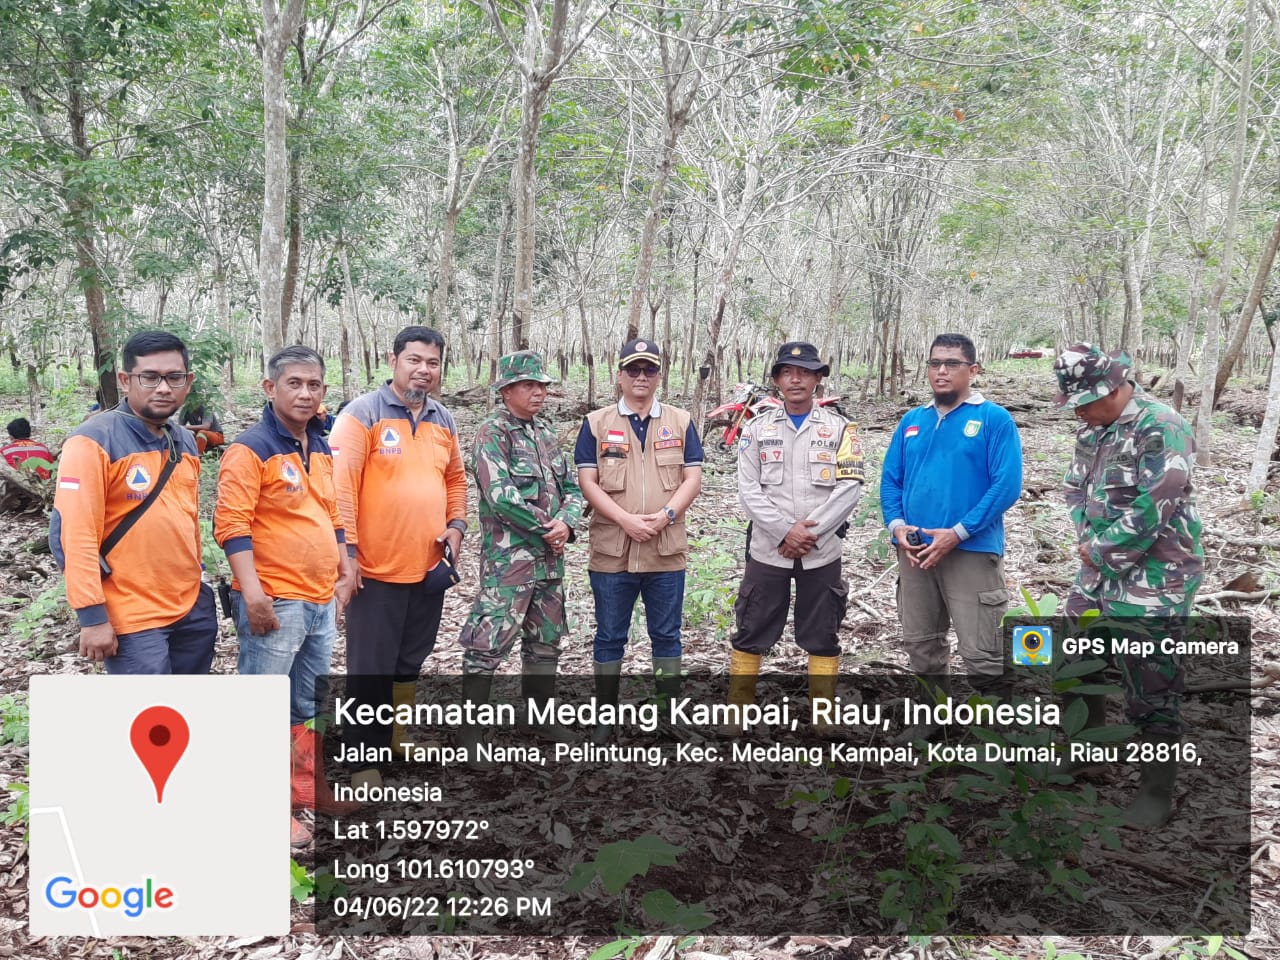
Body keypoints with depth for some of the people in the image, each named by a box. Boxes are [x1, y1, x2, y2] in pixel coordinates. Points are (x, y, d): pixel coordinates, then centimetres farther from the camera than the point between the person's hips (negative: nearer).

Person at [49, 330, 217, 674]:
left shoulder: (185, 442, 9)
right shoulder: (94, 441, -13)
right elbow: (74, 535, -17)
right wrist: (93, 616, -19)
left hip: (194, 609, 7)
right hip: (133, 619, -7)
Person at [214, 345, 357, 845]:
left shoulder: (321, 448, 13)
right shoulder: (250, 448, -12)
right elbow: (231, 524, -18)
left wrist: (344, 571, 19)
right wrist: (251, 590, -24)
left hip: (321, 600, 8)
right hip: (274, 602, -8)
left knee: (307, 702, 19)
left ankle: (309, 789, 32)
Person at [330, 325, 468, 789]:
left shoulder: (443, 420, 11)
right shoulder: (363, 414, -9)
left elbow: (456, 479, 21)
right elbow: (341, 484, -14)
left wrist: (456, 525, 5)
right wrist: (346, 548, -18)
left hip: (429, 568, 6)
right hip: (376, 569, -6)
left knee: (410, 663, 19)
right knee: (371, 669, 2)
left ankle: (398, 739, 35)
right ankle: (364, 761, 14)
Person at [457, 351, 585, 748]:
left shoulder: (546, 434, 13)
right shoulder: (491, 434, -10)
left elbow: (571, 487, 12)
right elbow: (501, 496, -20)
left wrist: (565, 523, -9)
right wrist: (546, 528, -13)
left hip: (550, 558, 8)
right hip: (507, 559, -8)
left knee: (545, 641, 17)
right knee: (488, 642, -6)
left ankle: (542, 716, 31)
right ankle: (471, 730, 5)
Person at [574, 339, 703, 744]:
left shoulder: (681, 422, 8)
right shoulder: (596, 423, 4)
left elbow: (692, 479, 2)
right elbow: (587, 481, -3)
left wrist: (664, 516, -14)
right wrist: (626, 520, -15)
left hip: (667, 551, 1)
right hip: (611, 551, -1)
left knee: (666, 635, 9)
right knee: (609, 637, 7)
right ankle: (605, 716, 19)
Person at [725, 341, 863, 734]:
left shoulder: (840, 428, 3)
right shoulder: (758, 428, 5)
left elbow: (849, 488, -6)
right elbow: (748, 489, -3)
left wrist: (809, 533, -14)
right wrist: (786, 532, -14)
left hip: (822, 553, 0)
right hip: (767, 551, 0)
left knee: (822, 637, 8)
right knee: (751, 633, 5)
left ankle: (823, 717, 20)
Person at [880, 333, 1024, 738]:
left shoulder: (994, 419, -4)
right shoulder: (911, 421, 12)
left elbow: (1007, 485, -12)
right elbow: (890, 478, 13)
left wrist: (958, 533, -17)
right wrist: (896, 524, -6)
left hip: (971, 551, -6)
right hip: (914, 550, 6)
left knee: (981, 651, -7)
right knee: (921, 643, 16)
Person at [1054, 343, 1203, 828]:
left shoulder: (1161, 428, -20)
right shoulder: (1092, 427, 7)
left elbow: (1151, 511, -23)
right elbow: (1076, 487, 15)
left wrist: (1100, 551, -12)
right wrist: (1088, 540, -2)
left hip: (1151, 581, -9)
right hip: (1099, 573, 9)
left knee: (1151, 687, 0)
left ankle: (1157, 791, 15)